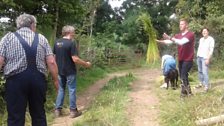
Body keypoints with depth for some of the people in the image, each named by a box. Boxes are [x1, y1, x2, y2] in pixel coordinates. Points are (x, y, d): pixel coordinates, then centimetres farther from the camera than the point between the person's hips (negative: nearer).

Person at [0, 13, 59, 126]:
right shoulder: (41, 38, 10)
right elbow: (51, 62, 3)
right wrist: (55, 80, 12)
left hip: (16, 80, -2)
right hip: (38, 80, 2)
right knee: (39, 115, 15)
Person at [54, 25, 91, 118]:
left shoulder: (57, 42, 4)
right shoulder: (71, 43, -17)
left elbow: (55, 56, 11)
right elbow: (75, 59, -21)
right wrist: (86, 64, -8)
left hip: (60, 71, 6)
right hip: (70, 71, -6)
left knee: (61, 89, 15)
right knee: (72, 90, 4)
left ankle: (57, 110, 17)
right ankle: (73, 111, 11)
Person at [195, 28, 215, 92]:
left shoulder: (211, 39, -6)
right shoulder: (201, 39, 14)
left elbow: (211, 50, -11)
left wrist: (208, 59, -18)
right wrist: (197, 56, 11)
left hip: (205, 58, -7)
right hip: (199, 57, 7)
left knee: (205, 72, -13)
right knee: (200, 71, 10)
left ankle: (206, 86, -10)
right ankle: (201, 83, 20)